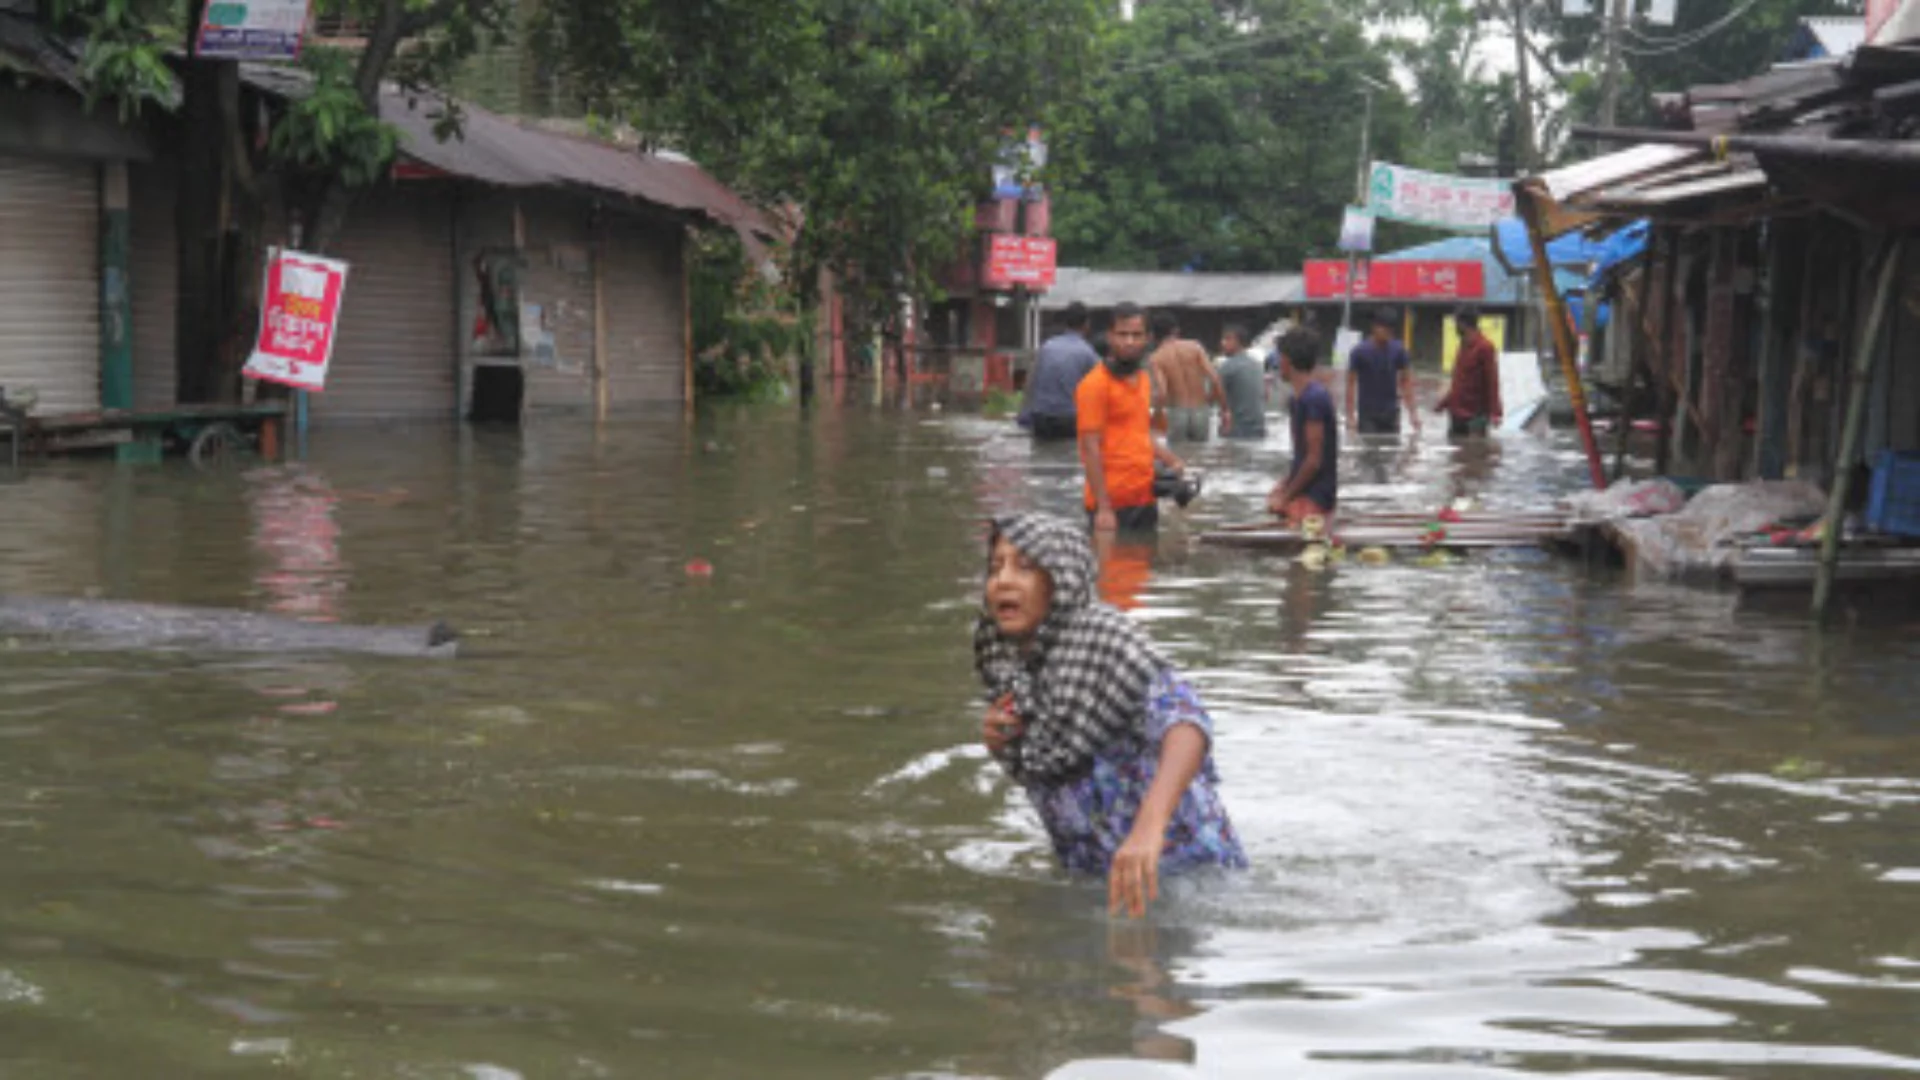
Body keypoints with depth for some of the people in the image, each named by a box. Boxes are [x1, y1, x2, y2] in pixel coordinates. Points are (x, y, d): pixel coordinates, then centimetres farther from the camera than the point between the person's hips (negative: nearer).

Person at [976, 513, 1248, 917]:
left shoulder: (1103, 638, -20)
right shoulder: (1001, 658, 1)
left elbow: (1185, 721, -38)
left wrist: (1149, 826, -56)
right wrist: (997, 743, -6)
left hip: (1178, 865, -7)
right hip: (1086, 868, 7)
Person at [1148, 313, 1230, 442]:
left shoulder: (1157, 358, -4)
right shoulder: (1194, 347, 2)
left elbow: (1161, 392, -17)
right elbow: (1215, 379, -6)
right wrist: (1224, 410, 0)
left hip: (1177, 414, -2)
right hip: (1200, 412, 2)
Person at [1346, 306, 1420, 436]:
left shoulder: (1399, 351, 1)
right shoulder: (1359, 352, -8)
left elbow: (1406, 381, 4)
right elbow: (1351, 384, -5)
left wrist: (1413, 412, -3)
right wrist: (1350, 416, -11)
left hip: (1391, 413, 3)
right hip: (1367, 414, -3)